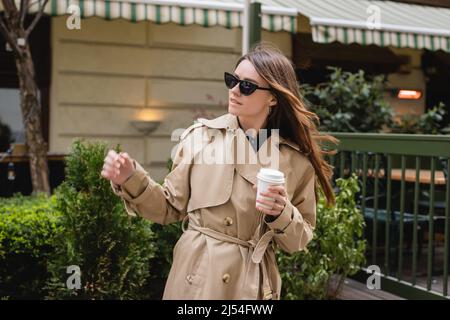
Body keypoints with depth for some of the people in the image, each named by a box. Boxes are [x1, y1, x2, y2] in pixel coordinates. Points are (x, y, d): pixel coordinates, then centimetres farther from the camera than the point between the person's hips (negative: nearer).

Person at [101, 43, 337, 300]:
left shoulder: (297, 160, -5)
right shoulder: (201, 136, -5)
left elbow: (299, 240, 2)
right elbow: (172, 207, 1)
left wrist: (282, 214, -17)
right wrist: (131, 179, -13)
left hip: (253, 283, 0)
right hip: (197, 277, 0)